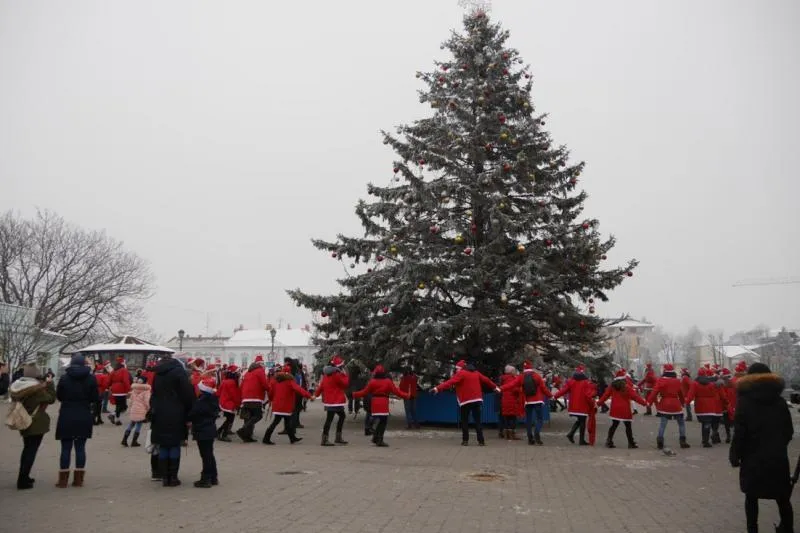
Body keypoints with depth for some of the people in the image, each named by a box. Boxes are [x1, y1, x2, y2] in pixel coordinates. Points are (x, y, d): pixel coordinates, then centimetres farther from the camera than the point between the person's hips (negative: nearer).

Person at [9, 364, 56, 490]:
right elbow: (51, 399, -12)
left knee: (27, 449, 21)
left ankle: (23, 477, 29)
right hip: (36, 423, -8)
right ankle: (22, 481, -1)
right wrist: (49, 384, -5)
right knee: (31, 450, -1)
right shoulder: (37, 387, -21)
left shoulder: (17, 386, 1)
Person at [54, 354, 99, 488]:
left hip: (66, 417, -1)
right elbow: (95, 398, -2)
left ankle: (63, 480, 8)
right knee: (80, 447, 7)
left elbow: (59, 396, 5)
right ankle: (78, 479, 9)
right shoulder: (91, 378, -4)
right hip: (84, 417, 1)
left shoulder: (64, 378, -4)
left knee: (66, 448, 6)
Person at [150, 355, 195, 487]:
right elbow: (188, 394, -10)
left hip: (159, 415, 5)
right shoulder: (179, 371, -5)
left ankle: (165, 477, 11)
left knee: (163, 446, 9)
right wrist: (189, 415, -4)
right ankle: (173, 477, 3)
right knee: (175, 446, 2)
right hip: (176, 415, -5)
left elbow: (153, 395, 16)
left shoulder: (157, 374, 13)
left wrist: (153, 411, 18)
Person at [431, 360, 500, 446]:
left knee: (464, 421, 7)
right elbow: (486, 380, 25)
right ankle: (481, 441, 2)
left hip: (466, 401, -5)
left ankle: (465, 440, 3)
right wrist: (495, 387, 41)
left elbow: (450, 382, -17)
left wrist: (437, 388, -23)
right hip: (477, 400, 5)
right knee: (478, 421, 8)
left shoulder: (461, 373, -4)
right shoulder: (476, 373, 16)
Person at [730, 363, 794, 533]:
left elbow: (739, 432, -12)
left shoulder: (745, 401, -8)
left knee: (751, 496, 8)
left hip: (753, 457, -3)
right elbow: (789, 430, 8)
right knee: (782, 497, 14)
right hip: (778, 457, 3)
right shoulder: (780, 401, 3)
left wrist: (734, 455, -3)